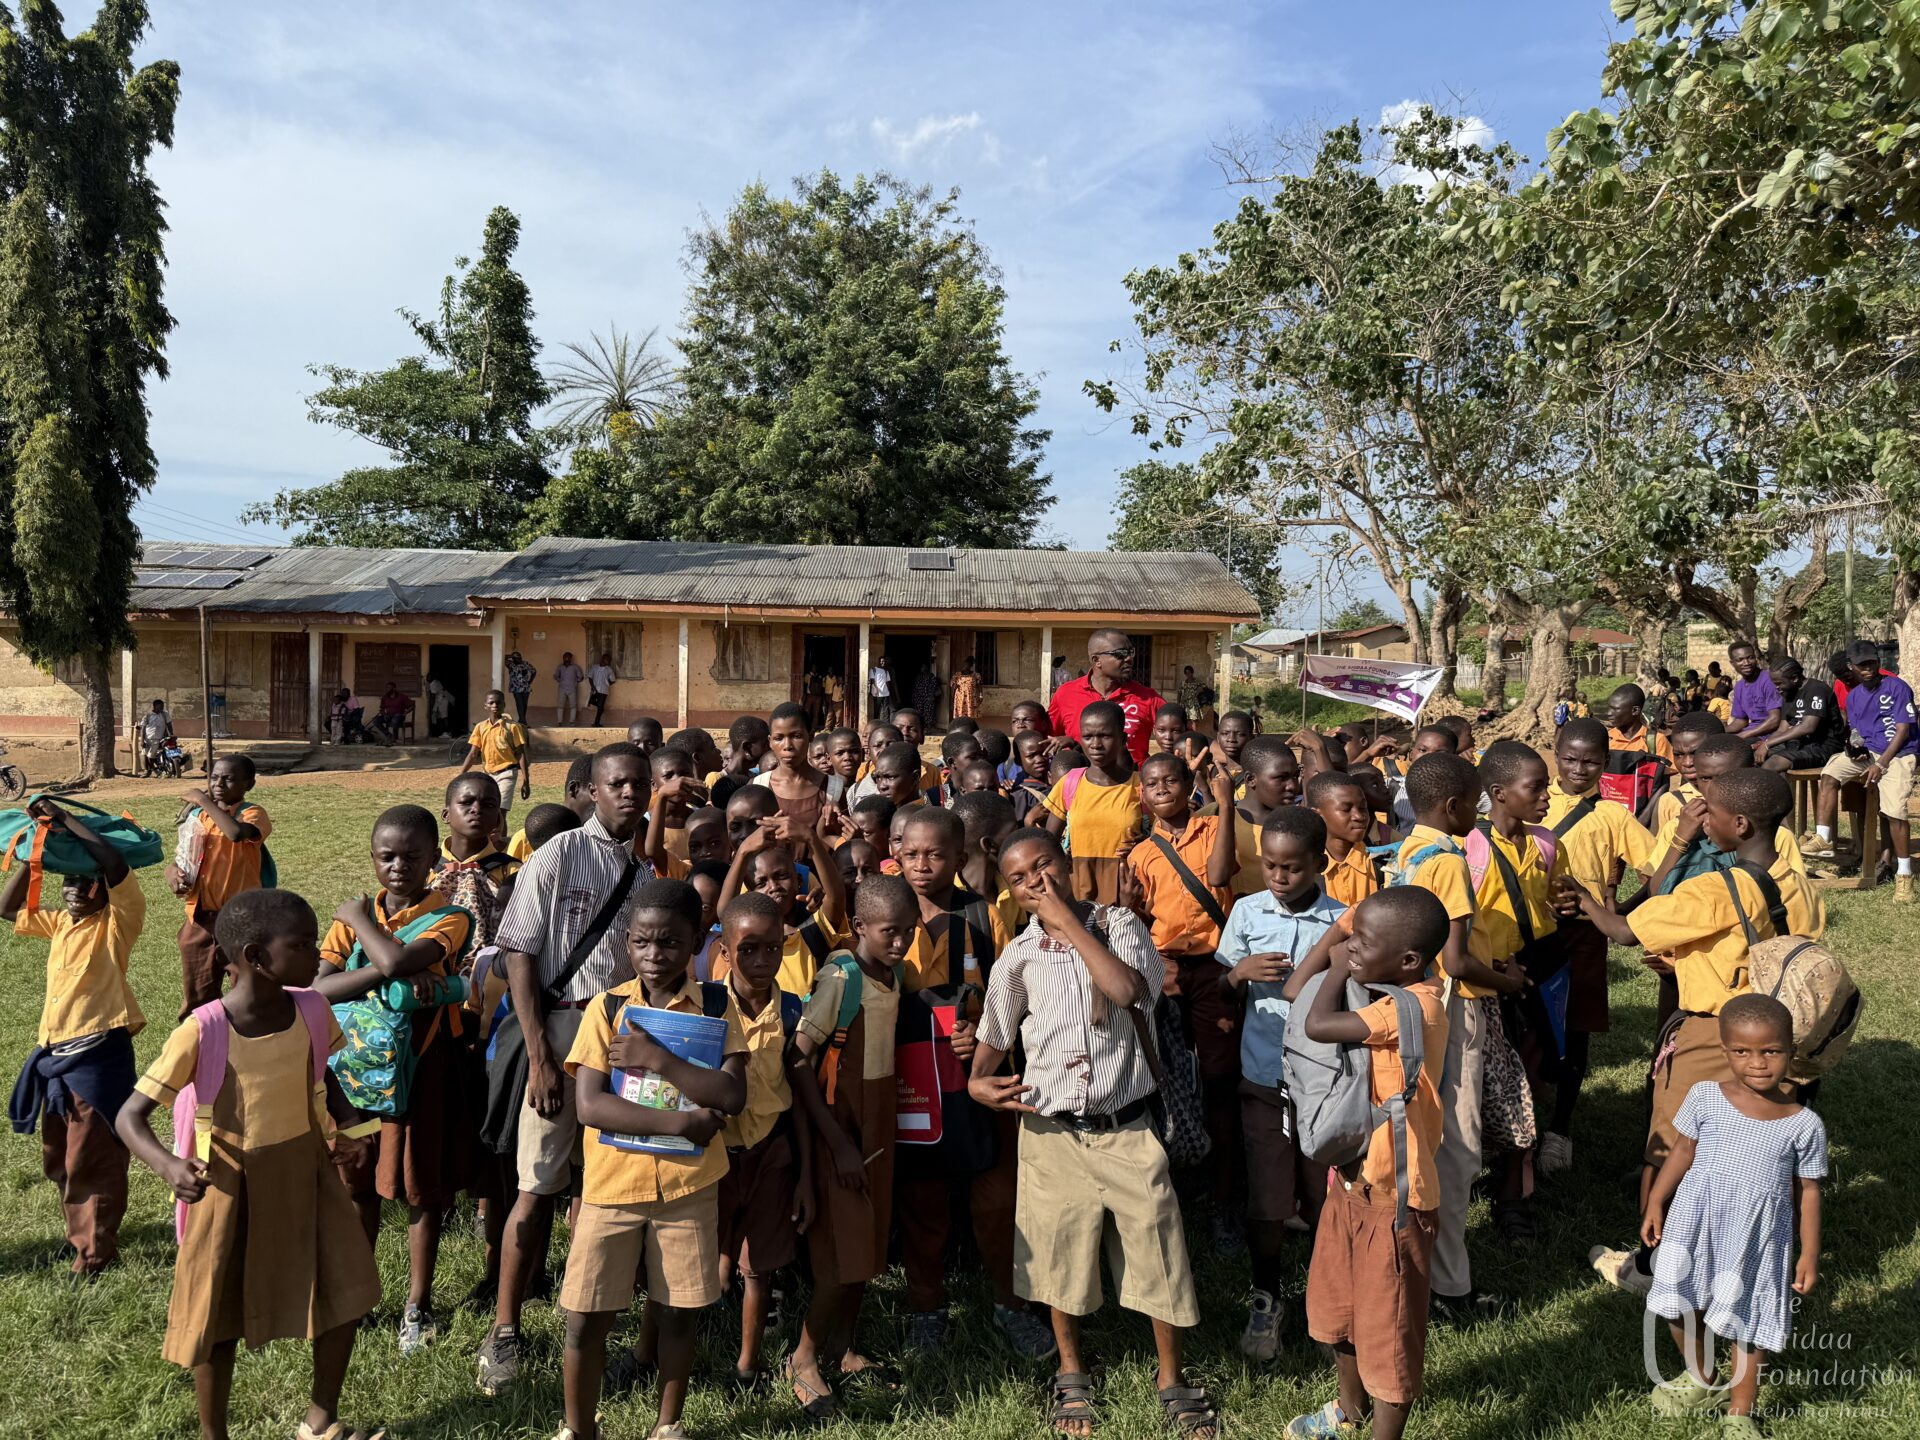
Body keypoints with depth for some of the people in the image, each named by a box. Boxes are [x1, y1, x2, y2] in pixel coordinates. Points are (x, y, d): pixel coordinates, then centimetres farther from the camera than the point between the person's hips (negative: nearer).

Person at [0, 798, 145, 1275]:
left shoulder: (119, 922, -9)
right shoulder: (60, 922, 14)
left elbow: (116, 865, -25)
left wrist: (64, 818, -19)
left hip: (98, 1055, -8)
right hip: (53, 1053, 8)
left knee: (92, 1158, 0)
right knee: (57, 1158, 19)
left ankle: (97, 1253, 14)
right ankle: (82, 1234, 37)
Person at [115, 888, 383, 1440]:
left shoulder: (313, 1013, -12)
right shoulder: (201, 1033, -25)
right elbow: (130, 1116, -18)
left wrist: (346, 1123, -6)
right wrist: (168, 1166, -36)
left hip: (305, 1176, 4)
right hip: (231, 1188, -4)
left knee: (347, 1292, 9)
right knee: (220, 1321, 10)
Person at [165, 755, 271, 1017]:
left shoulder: (252, 814, -8)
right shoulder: (198, 816, 9)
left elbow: (236, 832, -32)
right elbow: (184, 857, 18)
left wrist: (204, 801, -21)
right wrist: (173, 873, -5)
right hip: (200, 917, 5)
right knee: (197, 996, 14)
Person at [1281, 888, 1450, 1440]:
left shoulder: (1415, 1005, -27)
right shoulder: (1386, 995, 0)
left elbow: (1318, 1026, -34)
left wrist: (1337, 970, -19)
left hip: (1391, 1194, -10)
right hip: (1351, 1179, 10)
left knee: (1388, 1329, 10)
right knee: (1336, 1305, 27)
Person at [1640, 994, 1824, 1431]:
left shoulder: (1804, 1125, -9)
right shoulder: (1705, 1098, -8)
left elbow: (1808, 1191, 0)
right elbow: (1682, 1153, 3)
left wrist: (1810, 1253, 1)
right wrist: (1655, 1204, 4)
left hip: (1759, 1235, -2)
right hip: (1696, 1221, 2)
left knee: (1747, 1322, 10)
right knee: (1682, 1307, 15)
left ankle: (1739, 1412, 31)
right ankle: (1700, 1381, 42)